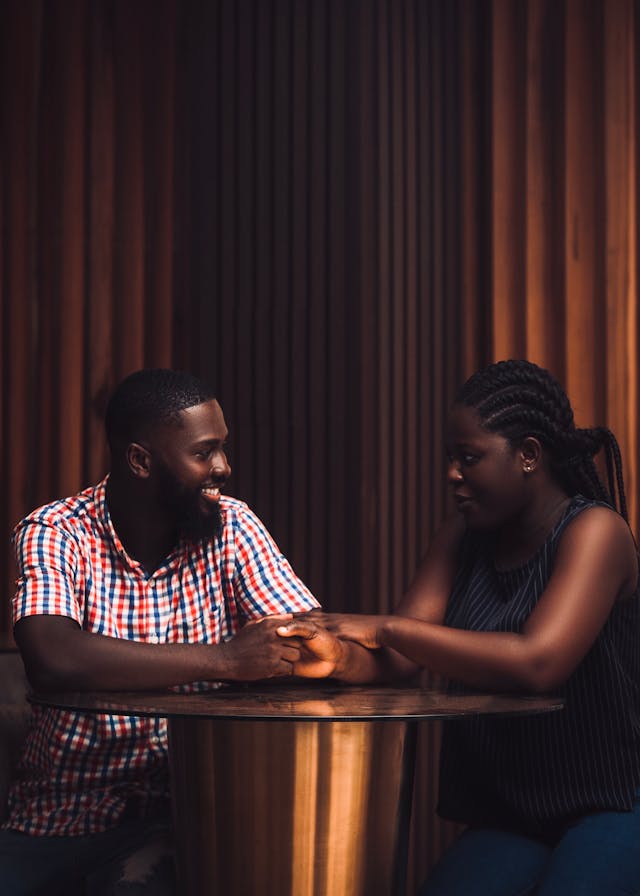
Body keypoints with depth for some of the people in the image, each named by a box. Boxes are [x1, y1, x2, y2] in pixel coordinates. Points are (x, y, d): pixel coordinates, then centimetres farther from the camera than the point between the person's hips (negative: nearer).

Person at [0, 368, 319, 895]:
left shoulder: (231, 528, 0)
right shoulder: (55, 535, -8)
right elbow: (53, 661, -27)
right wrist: (221, 660, -28)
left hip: (176, 815, 0)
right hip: (56, 817, 0)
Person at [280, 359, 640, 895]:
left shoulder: (594, 530, -13)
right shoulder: (464, 539, 9)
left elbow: (537, 663, -28)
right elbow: (397, 659, 2)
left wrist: (385, 627, -25)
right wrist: (342, 659, -22)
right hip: (507, 813, 6)